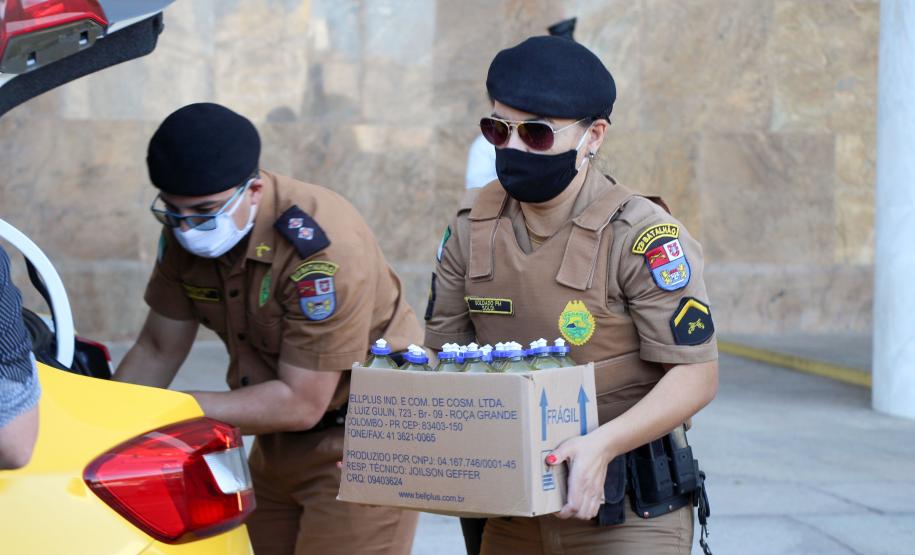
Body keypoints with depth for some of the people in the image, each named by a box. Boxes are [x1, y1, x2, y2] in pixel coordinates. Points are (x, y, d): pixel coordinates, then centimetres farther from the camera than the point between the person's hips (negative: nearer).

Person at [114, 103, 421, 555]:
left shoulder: (320, 247, -28)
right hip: (278, 443, 7)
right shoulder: (184, 230, -7)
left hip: (364, 441, -7)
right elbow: (158, 351, 5)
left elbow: (300, 404, -26)